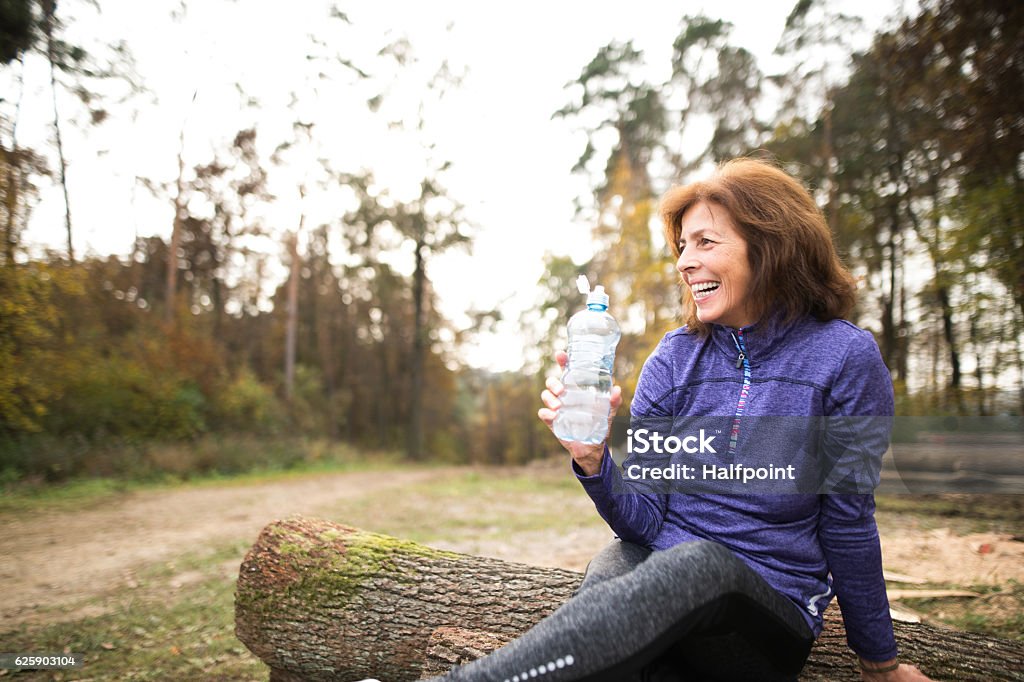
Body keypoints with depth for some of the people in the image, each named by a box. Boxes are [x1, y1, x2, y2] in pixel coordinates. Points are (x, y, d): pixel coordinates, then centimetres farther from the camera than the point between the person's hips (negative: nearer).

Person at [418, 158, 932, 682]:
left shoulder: (844, 357, -7)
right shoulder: (675, 357, 2)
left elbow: (848, 522, 1)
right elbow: (642, 522, -1)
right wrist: (591, 457, -20)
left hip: (774, 617, -2)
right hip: (656, 569, 2)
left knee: (698, 563, -37)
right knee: (609, 570, -35)